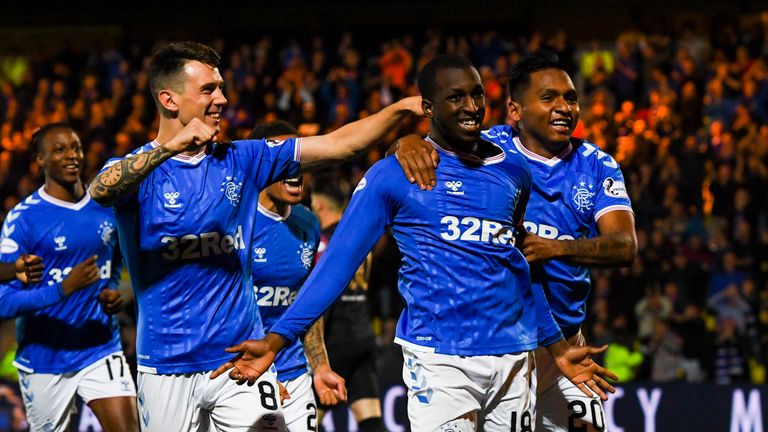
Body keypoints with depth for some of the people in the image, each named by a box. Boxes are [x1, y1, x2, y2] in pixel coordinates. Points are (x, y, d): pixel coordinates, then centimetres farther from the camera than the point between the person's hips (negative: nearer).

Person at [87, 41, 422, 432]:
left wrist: (402, 108, -8)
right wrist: (172, 146, -40)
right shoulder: (136, 169, -2)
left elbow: (338, 145, 5)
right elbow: (101, 191, -27)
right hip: (168, 367, -2)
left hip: (242, 360, 2)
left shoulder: (241, 161, 9)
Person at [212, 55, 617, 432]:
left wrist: (557, 347, 28)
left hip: (513, 358, 5)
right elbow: (338, 262, -3)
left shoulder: (513, 170, 14)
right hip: (440, 359, -5)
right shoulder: (393, 174, 0)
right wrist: (275, 340, -11)